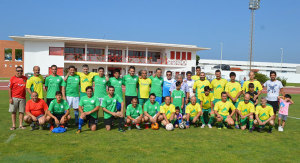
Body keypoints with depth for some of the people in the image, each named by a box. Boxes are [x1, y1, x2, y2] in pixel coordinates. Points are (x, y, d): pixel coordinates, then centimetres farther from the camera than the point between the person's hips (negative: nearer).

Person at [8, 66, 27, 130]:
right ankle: (13, 125, 10)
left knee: (22, 111, 4)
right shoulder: (12, 78, 0)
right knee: (13, 112, 3)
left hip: (22, 98, 3)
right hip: (14, 98, -2)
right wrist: (10, 98, -7)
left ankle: (21, 125, 12)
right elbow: (9, 89, -1)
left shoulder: (25, 78, 9)